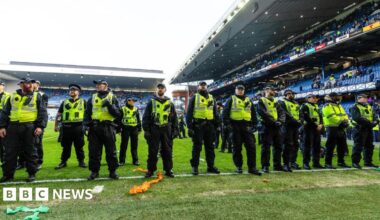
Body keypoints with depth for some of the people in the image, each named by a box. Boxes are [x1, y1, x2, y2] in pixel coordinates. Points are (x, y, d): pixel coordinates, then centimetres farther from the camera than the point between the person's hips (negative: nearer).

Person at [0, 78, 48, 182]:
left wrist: (40, 126, -12)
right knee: (10, 151, 6)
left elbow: (43, 112, -1)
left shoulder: (37, 96, 6)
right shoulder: (13, 96, 13)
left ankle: (32, 174, 13)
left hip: (29, 127, -3)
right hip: (13, 127, 3)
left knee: (30, 151, 3)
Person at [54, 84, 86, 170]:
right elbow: (58, 114, 17)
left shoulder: (83, 102, 7)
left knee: (79, 146, 5)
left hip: (78, 127, -2)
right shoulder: (64, 102, 14)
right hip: (66, 127, 2)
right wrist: (56, 125, 11)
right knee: (65, 146, 9)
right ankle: (63, 162, 19)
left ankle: (81, 161, 16)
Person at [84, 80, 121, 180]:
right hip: (94, 127, 3)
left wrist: (109, 105, -17)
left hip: (108, 128, -3)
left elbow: (118, 114, -3)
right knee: (93, 151, 5)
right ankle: (94, 171, 18)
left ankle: (113, 171, 14)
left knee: (111, 151, 3)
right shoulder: (93, 98, 14)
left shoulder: (112, 97, 5)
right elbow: (87, 112, 15)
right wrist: (86, 124, 0)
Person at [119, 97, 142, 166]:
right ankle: (121, 161, 10)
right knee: (124, 146, 1)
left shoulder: (136, 109, 13)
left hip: (134, 129, 3)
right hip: (126, 129, -3)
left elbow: (138, 120, 17)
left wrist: (139, 129, 12)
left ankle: (135, 160, 15)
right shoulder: (123, 109, 1)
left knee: (134, 145, 8)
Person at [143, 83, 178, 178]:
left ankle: (168, 170, 16)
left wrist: (175, 129, 3)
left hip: (166, 130, 2)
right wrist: (146, 130, -6)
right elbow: (146, 117, 3)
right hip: (154, 129, -1)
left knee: (167, 151, 6)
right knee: (153, 151, 2)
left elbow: (174, 118, 12)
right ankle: (150, 170, 14)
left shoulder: (170, 103, 12)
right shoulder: (151, 102, 6)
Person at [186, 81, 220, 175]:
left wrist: (216, 125, 10)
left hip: (209, 125, 4)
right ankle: (194, 167, 8)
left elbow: (215, 112, 19)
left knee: (210, 146, 9)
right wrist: (190, 126, -9)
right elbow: (189, 113, -1)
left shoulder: (211, 98, 17)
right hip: (198, 125, -4)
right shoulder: (194, 98, 5)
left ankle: (211, 166, 18)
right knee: (197, 146, -1)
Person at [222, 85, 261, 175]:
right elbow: (225, 111, -1)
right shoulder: (231, 99, 8)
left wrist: (255, 124, 10)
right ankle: (238, 166, 13)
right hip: (236, 126, -3)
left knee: (251, 146, -1)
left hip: (247, 126, 3)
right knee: (237, 147, 2)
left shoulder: (248, 100, 20)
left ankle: (252, 167, 6)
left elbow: (253, 113, 20)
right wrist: (227, 123, -11)